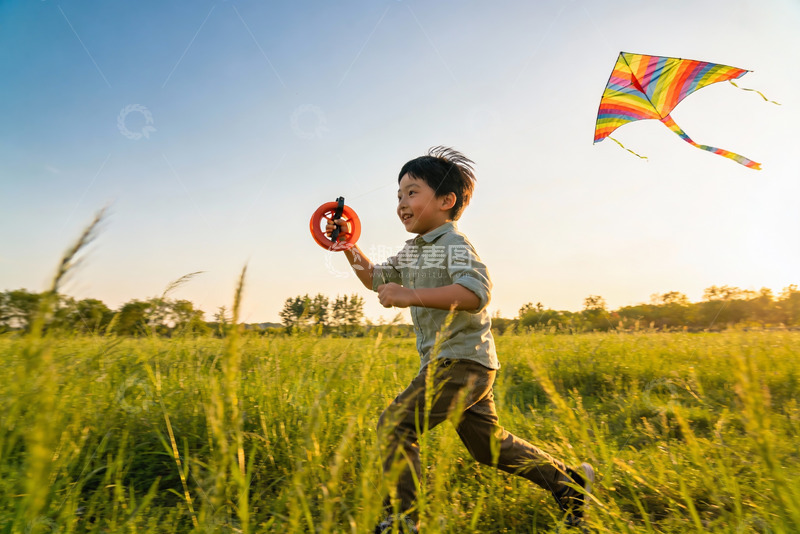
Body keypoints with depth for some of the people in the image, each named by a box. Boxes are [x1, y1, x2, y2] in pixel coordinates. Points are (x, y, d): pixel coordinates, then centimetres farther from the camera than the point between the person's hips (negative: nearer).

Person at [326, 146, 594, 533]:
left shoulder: (454, 243, -13)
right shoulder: (412, 250, 15)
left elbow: (477, 292, -30)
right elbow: (375, 278, 26)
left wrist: (411, 296, -34)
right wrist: (350, 250, 10)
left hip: (462, 361, -10)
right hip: (445, 363, 10)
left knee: (395, 425, -14)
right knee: (489, 445, 18)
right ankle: (569, 480, 32)